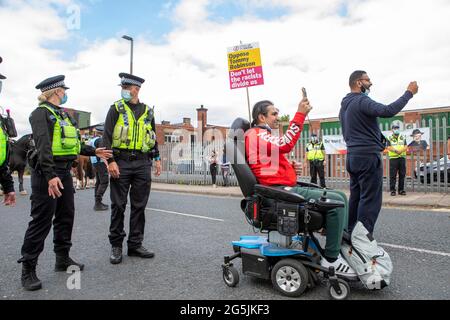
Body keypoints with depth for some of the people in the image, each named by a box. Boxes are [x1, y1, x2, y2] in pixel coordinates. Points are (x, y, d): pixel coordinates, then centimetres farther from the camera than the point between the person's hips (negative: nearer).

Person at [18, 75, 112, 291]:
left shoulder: (62, 114, 19)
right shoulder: (41, 113, -9)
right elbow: (43, 146, -21)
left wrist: (93, 151, 22)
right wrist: (50, 175, -29)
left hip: (64, 172, 9)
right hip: (47, 173, -9)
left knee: (66, 216, 13)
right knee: (41, 220, -4)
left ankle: (63, 259, 25)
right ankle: (28, 269, 8)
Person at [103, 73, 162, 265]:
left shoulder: (148, 111, 14)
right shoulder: (116, 108, 4)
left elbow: (153, 137, 20)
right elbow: (107, 136, -4)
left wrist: (157, 158, 12)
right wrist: (110, 160, -15)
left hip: (142, 164, 3)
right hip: (121, 162, -3)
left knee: (139, 205, 6)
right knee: (118, 205, 2)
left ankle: (135, 245, 16)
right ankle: (116, 245, 14)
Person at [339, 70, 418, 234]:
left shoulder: (344, 106, 18)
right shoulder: (361, 101, -12)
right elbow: (388, 111, -26)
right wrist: (409, 93, -15)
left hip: (352, 156, 10)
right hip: (368, 155, -9)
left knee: (355, 198, 13)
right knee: (370, 200, -6)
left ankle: (349, 234, 18)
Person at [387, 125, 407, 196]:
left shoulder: (403, 137, 14)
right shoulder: (389, 138, 6)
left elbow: (406, 147, 3)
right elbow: (389, 147, -5)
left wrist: (400, 151, -17)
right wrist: (396, 151, -22)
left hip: (402, 158, 3)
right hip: (393, 158, -3)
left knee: (402, 174, 4)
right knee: (393, 175, -5)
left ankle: (401, 189, 12)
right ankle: (392, 190, -1)